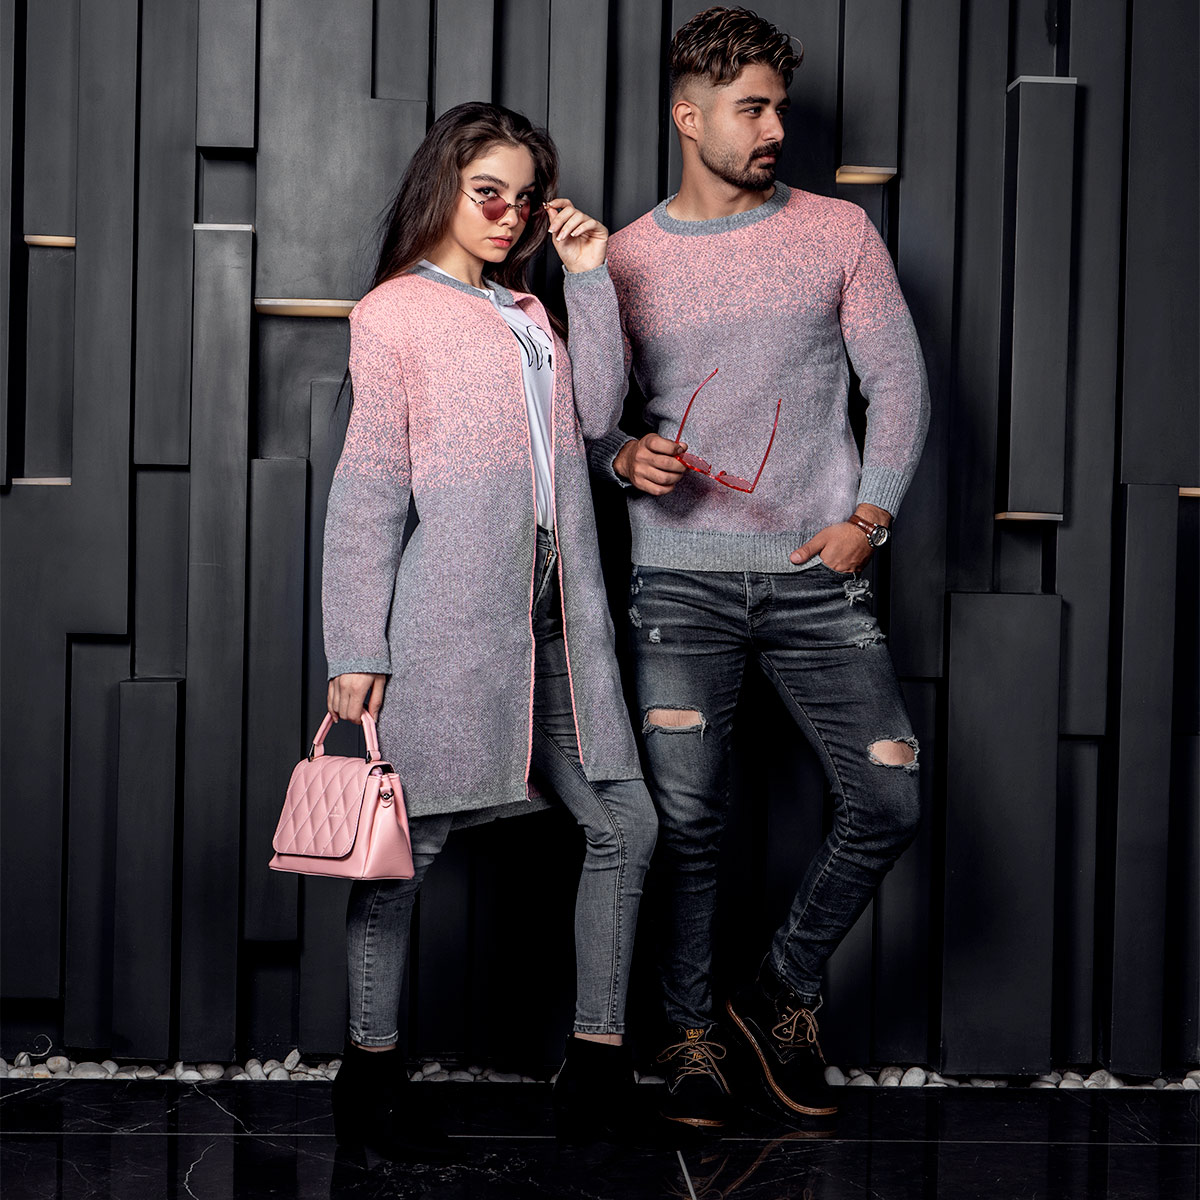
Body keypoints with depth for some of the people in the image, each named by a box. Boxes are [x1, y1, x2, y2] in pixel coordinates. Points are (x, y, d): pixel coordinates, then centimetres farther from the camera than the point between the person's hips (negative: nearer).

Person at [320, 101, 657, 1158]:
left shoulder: (526, 309, 22)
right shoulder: (393, 311, 2)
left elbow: (595, 416, 9)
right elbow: (368, 487, -3)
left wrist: (590, 278, 8)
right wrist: (357, 649, -8)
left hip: (554, 613, 7)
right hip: (448, 615, -6)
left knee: (624, 822, 4)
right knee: (414, 833, 0)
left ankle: (600, 1046, 15)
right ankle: (371, 1063, 13)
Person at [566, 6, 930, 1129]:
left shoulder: (838, 232, 7)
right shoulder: (616, 262, 7)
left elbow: (898, 379, 8)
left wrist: (869, 516, -2)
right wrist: (627, 458, -16)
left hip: (818, 574, 1)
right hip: (682, 576, -1)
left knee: (888, 802, -5)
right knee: (687, 819, -5)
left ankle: (782, 993, 18)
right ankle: (692, 1030, 16)